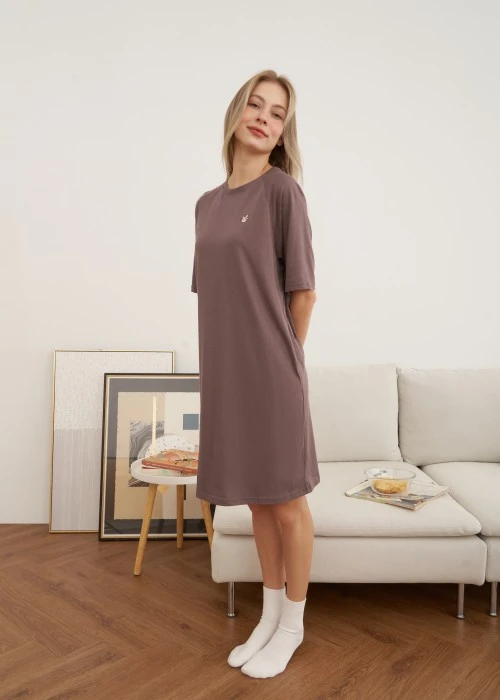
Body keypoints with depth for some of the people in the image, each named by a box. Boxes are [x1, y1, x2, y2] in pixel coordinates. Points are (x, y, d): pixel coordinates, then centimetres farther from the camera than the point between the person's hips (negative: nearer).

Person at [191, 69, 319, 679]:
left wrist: (286, 359, 2)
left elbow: (303, 289, -6)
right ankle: (270, 616, 35)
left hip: (270, 371, -5)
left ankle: (292, 625, 29)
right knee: (256, 500, 16)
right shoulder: (207, 203, 11)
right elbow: (212, 291, 12)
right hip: (226, 371, 6)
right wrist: (227, 363, 4)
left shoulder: (282, 189, -6)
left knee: (286, 504, 7)